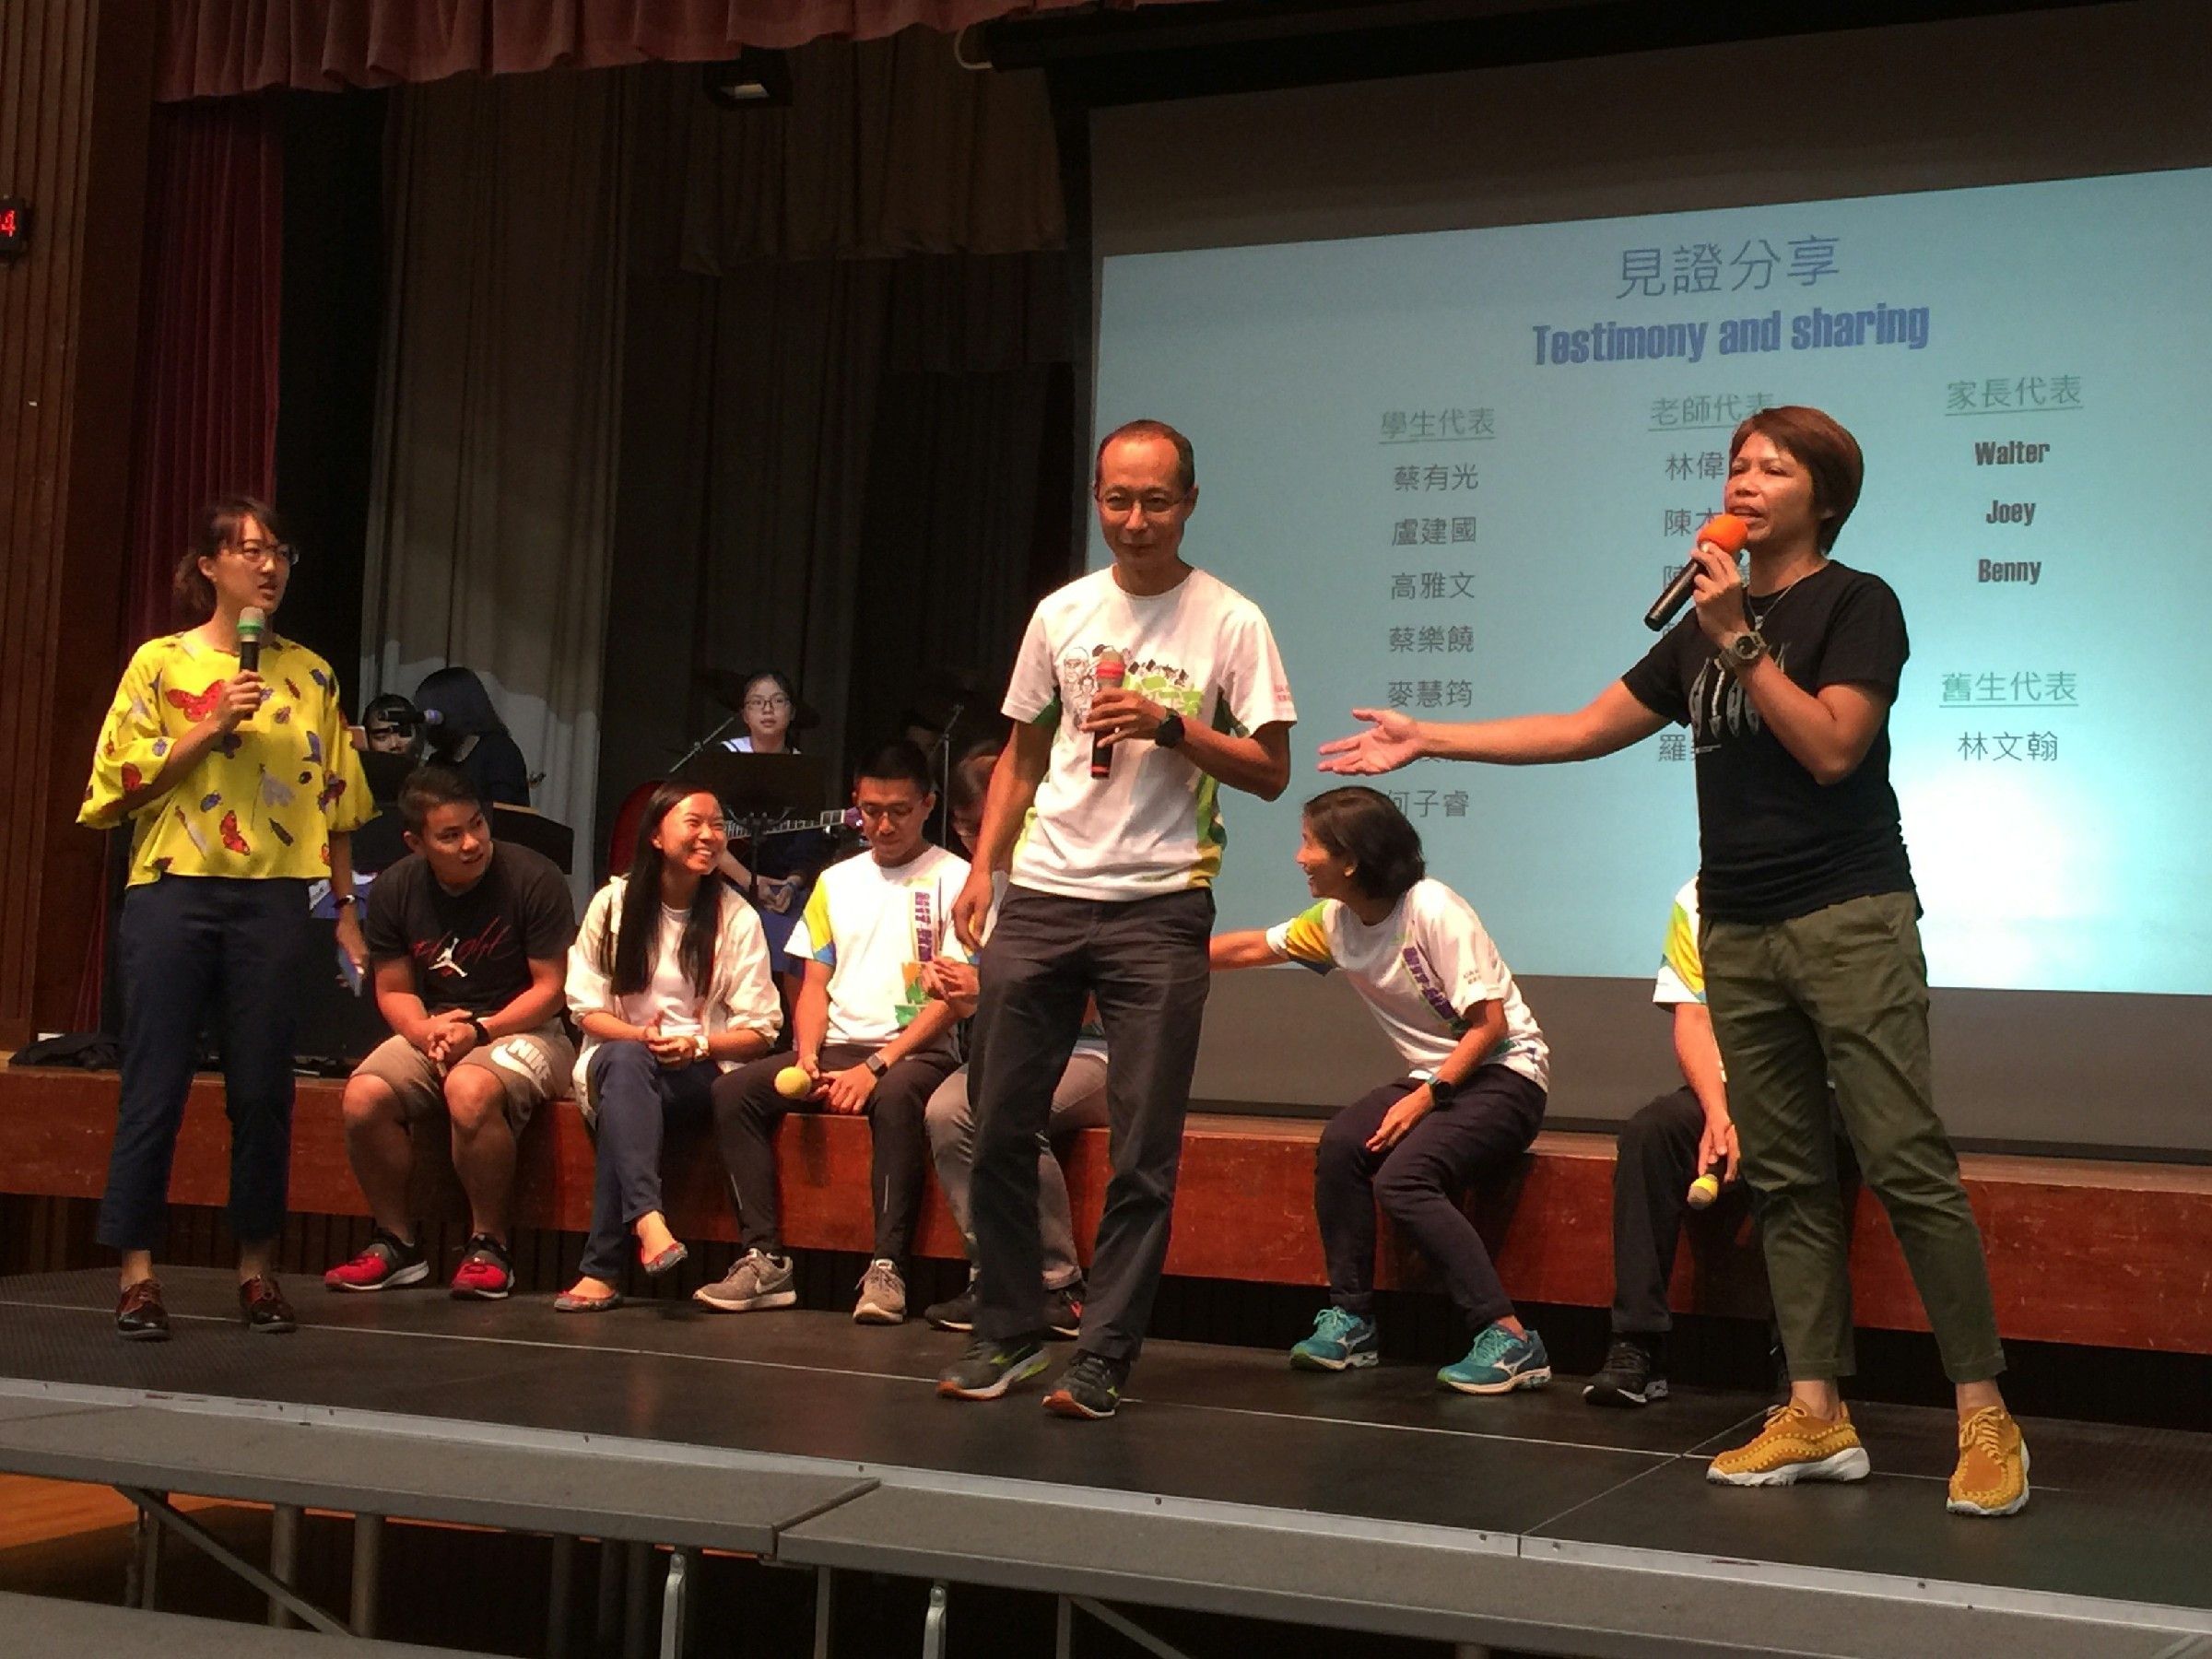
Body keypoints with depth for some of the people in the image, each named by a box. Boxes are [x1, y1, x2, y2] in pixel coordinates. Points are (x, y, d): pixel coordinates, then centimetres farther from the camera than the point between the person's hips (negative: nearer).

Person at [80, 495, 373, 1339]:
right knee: (156, 1087, -3)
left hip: (273, 899, 2)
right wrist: (208, 729, -11)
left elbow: (334, 803, 14)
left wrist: (345, 908, 11)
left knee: (264, 1091, 3)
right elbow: (120, 785, -2)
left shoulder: (310, 675, 11)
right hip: (174, 893, -2)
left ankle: (256, 1268, 13)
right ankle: (137, 1274, 3)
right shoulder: (161, 663, 3)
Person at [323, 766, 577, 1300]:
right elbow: (393, 990, 8)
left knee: (470, 1089, -37)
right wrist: (423, 1030, -14)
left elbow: (551, 989, -10)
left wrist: (478, 1030, -20)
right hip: (431, 1031, 5)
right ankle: (397, 1243, -6)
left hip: (523, 1030, -4)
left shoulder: (533, 879, -12)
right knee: (363, 1096, -25)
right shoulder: (395, 890, 2)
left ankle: (488, 1246, -19)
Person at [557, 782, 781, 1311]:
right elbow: (586, 1009, 5)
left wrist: (696, 1044, -16)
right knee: (625, 1058, -37)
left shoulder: (736, 918, 4)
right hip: (620, 1056, 1)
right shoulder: (613, 904, 6)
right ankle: (648, 1220, -53)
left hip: (701, 1072, -1)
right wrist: (642, 1036, -15)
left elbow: (760, 1030, 2)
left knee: (622, 1108, -34)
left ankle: (601, 1270, -37)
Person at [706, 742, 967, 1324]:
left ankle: (887, 1268, -38)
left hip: (916, 1051, -5)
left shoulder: (954, 879, 2)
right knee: (734, 1091, -19)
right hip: (838, 1047, 5)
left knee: (896, 1096, -39)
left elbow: (953, 997, -6)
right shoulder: (836, 881, 19)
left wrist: (875, 1067, -16)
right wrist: (807, 1057, -6)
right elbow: (815, 986, 15)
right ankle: (764, 1259, -22)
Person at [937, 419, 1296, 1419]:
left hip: (1158, 906, -4)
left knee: (1143, 1150, -3)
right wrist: (982, 870, 10)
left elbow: (1271, 772, -2)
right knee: (1001, 1125, 4)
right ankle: (1008, 1334, 17)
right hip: (1041, 896, 4)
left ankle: (1103, 1356, 5)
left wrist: (1169, 727, -15)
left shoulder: (1231, 623, -1)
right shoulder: (1062, 614, 11)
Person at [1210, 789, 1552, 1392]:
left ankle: (1509, 1340, -26)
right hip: (1434, 1076, 7)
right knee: (1340, 1145, -20)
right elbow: (1249, 949, 16)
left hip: (1507, 1075, -7)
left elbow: (1489, 1024, -18)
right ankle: (1350, 1320, -8)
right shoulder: (1336, 921, 3)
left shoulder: (1434, 911, -19)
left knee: (1401, 1177, -29)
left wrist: (1425, 1095, -25)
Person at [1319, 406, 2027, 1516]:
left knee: (1907, 1165, -10)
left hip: (1848, 920, -7)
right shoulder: (1706, 625, 17)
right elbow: (1583, 731, 18)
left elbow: (1830, 748, -16)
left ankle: (1985, 1420, -7)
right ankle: (1817, 1417, 6)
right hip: (1739, 931, 7)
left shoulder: (1856, 604, -2)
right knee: (1786, 1176, 4)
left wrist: (1738, 637, -16)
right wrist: (1425, 740, 17)